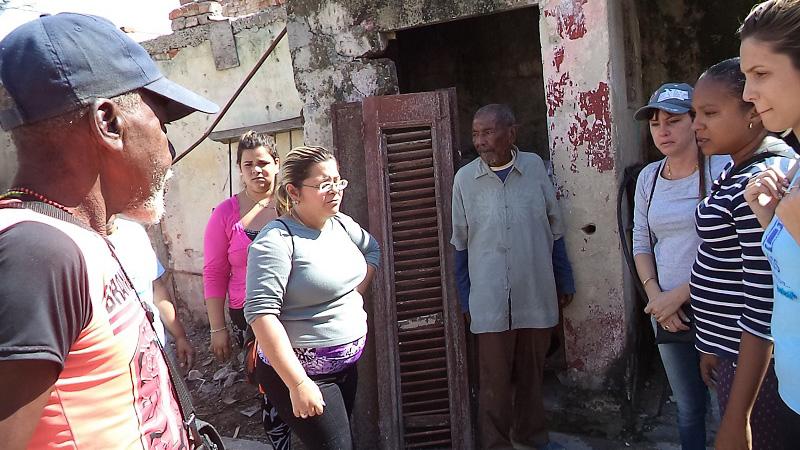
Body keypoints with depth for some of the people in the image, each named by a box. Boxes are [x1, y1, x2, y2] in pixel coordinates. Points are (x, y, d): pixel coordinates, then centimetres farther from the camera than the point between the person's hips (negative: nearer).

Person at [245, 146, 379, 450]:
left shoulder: (341, 224, 3)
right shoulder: (277, 240, -20)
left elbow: (373, 250, 22)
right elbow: (261, 314, -27)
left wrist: (356, 293, 6)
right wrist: (298, 384, -28)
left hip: (346, 365, 8)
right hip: (300, 370, -8)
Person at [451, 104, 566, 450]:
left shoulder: (535, 167, -1)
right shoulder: (465, 178, -3)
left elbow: (554, 228, 7)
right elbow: (460, 243, 3)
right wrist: (463, 299, 4)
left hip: (536, 295, 2)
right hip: (490, 301, -2)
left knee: (532, 372, 17)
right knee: (495, 379, 4)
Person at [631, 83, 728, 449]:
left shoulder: (723, 168, -11)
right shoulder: (648, 177, 7)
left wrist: (678, 295, -16)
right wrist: (655, 296, -4)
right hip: (667, 311, 5)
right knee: (688, 409, 17)